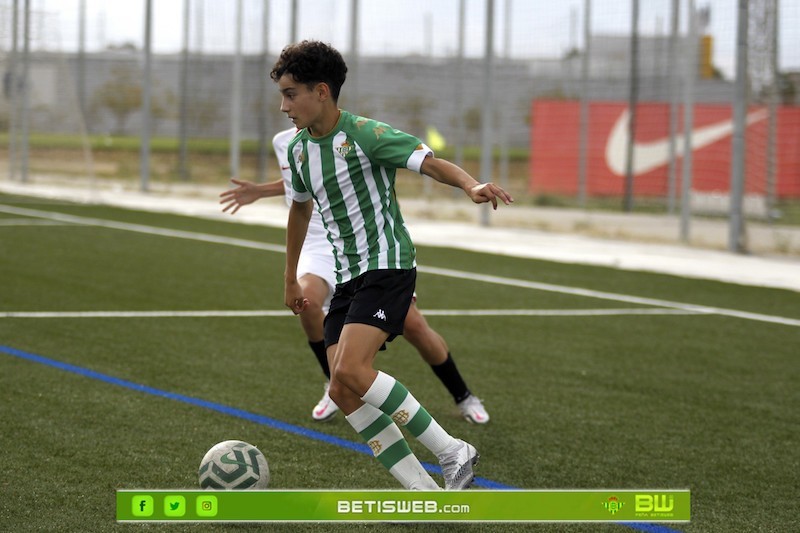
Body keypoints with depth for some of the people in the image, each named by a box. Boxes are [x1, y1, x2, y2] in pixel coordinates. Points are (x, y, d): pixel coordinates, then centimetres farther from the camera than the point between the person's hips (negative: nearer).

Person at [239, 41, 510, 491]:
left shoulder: (363, 134, -13)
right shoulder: (299, 149, 11)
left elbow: (429, 162, -23)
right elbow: (300, 207, 28)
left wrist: (472, 186, -44)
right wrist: (291, 278, 35)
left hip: (386, 266, -8)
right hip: (347, 278, 8)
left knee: (351, 371, -25)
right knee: (345, 393, -4)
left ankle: (453, 453, -15)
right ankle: (425, 493, 0)